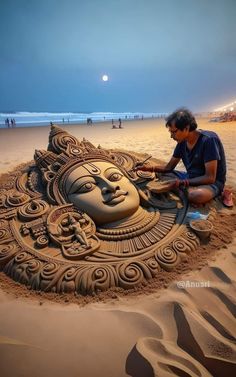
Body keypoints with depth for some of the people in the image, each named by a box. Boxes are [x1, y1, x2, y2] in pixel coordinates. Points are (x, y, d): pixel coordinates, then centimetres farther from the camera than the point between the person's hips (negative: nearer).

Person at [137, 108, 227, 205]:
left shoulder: (208, 140, -24)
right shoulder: (182, 141, -3)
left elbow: (210, 178, -25)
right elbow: (169, 167, 6)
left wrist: (182, 182, -32)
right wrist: (151, 167, -13)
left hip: (213, 182, -6)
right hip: (190, 177, 7)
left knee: (196, 196, -40)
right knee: (161, 174, -3)